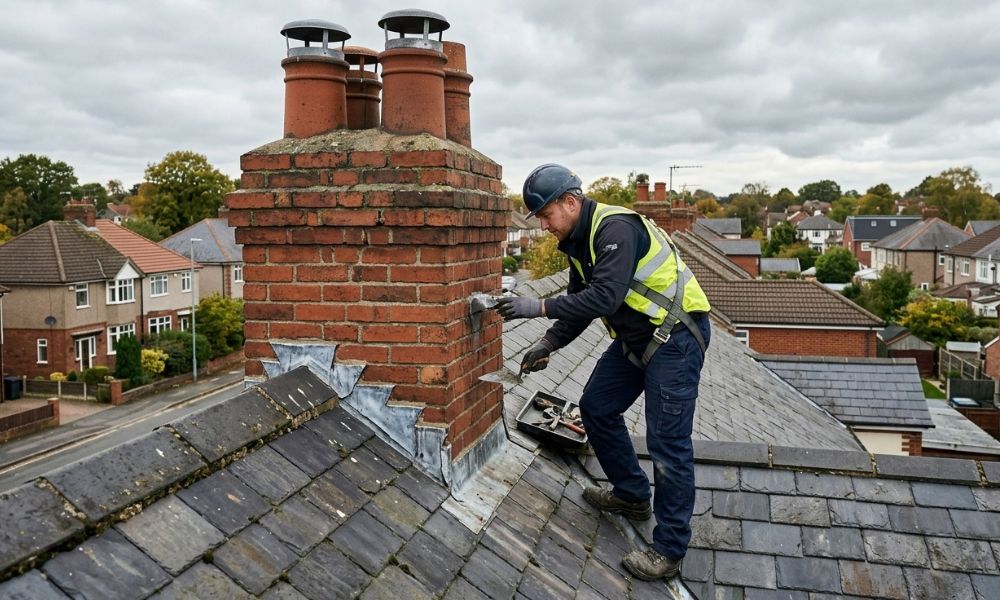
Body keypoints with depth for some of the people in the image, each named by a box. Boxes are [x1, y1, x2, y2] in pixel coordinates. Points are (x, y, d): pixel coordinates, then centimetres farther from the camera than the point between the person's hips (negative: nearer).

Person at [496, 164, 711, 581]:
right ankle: (632, 496, 31)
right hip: (635, 335, 10)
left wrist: (540, 307, -31)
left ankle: (669, 550, 3)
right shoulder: (578, 240, 6)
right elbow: (580, 301, 13)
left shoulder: (615, 228, -24)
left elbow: (605, 296, -33)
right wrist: (548, 344, 4)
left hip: (676, 335, -10)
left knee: (667, 442, -8)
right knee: (596, 408, 14)